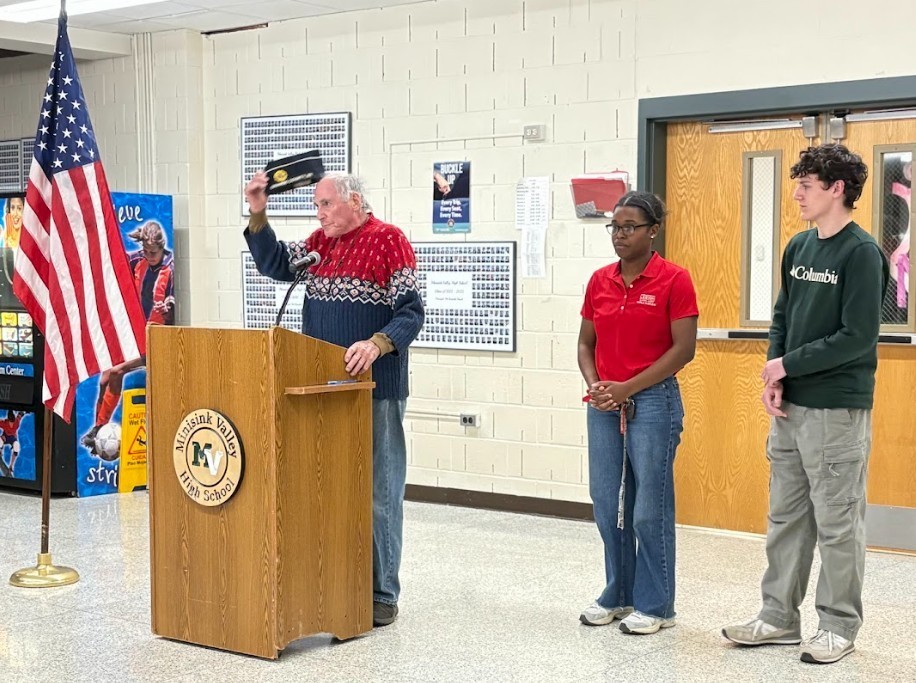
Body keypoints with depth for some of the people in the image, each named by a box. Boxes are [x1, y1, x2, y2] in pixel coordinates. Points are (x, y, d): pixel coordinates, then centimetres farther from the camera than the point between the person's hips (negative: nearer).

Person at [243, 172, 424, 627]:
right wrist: (258, 215, 0)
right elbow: (274, 265, 11)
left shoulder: (389, 240, -7)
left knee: (378, 490, 0)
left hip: (375, 388, -7)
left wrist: (377, 344, -29)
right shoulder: (320, 241, 14)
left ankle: (382, 594, 7)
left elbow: (410, 312, -13)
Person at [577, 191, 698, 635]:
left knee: (650, 507, -1)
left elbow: (684, 348, -11)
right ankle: (617, 595, 25)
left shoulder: (673, 280, -7)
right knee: (607, 504, 10)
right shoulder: (599, 281, 9)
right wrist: (594, 385, -5)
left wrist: (627, 388, -13)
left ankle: (655, 606, 11)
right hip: (604, 404, 6)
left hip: (653, 401, -6)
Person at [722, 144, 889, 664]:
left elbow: (858, 337, -18)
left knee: (837, 523, 2)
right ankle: (780, 617, 24)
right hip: (790, 407, 7)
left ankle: (839, 626, 14)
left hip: (838, 410, -7)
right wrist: (774, 379, 0)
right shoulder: (799, 247, 10)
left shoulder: (861, 253, -12)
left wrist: (789, 365, -12)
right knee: (786, 517, 13)